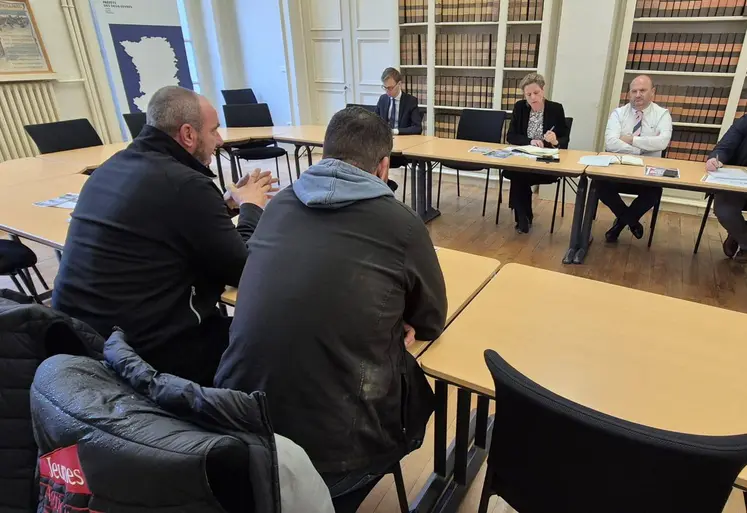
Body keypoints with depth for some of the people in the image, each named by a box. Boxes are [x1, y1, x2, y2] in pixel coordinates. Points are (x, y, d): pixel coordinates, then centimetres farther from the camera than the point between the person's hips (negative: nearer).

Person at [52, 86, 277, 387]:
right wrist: (251, 206, 3)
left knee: (223, 322, 21)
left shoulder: (112, 167, 7)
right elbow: (243, 270, -12)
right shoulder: (187, 184, -20)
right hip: (141, 352, -8)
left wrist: (228, 202, 14)